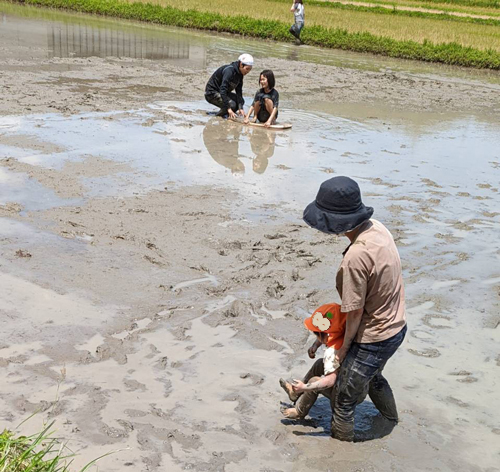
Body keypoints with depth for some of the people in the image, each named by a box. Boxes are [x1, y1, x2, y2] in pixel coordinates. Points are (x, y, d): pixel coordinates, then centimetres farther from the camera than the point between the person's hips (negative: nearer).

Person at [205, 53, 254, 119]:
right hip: (212, 93, -9)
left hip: (223, 92, 9)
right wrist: (229, 109, -40)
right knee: (231, 104, -27)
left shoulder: (240, 74, -1)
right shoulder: (229, 71, -28)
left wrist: (240, 108, -18)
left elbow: (239, 91, -5)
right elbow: (223, 90, -35)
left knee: (241, 101, 5)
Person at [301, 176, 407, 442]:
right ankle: (391, 419, 60)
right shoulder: (377, 228, -8)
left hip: (373, 339, -9)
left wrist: (345, 347, -4)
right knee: (373, 376, 36)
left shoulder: (355, 257, -34)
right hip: (397, 327, 9)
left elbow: (355, 312, -23)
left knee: (344, 397, 13)